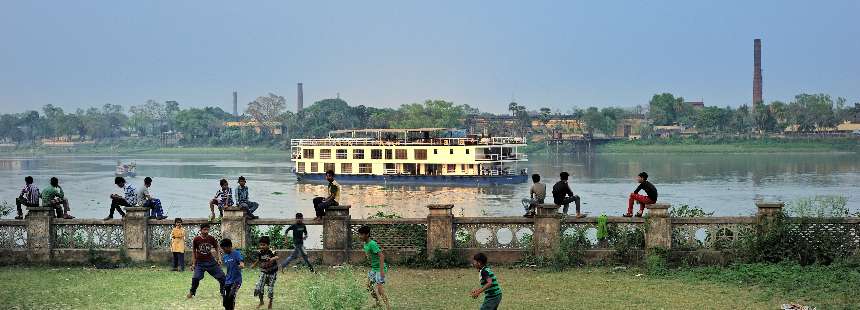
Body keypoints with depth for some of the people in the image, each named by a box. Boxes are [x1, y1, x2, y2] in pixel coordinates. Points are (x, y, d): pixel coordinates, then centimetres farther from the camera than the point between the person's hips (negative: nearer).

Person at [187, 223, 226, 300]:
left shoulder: (212, 239, -5)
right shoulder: (196, 239, -8)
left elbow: (216, 249, 9)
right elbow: (193, 252, 3)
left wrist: (218, 259, 0)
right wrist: (193, 263, 2)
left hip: (211, 262, 2)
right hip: (200, 263, -2)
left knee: (221, 276, -1)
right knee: (196, 278, -15)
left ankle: (224, 292, 16)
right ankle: (191, 293, 7)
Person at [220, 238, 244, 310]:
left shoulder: (236, 254, -9)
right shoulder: (225, 257, 12)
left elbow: (242, 264, -22)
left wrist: (241, 266, -39)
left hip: (236, 280, -7)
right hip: (227, 282, 7)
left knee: (231, 296, -27)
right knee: (225, 303, 4)